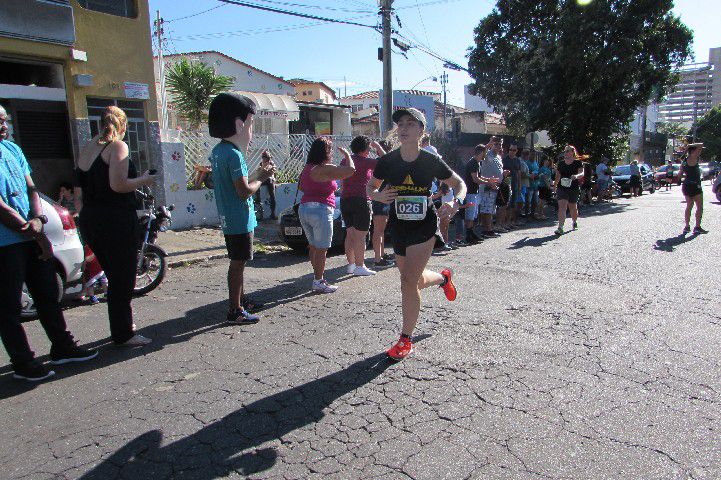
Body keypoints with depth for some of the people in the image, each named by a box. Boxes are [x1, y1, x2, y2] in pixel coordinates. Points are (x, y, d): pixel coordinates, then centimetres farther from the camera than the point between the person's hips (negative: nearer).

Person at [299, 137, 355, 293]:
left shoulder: (307, 168, 12)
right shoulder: (326, 169, -15)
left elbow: (301, 187, 25)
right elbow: (351, 169, -18)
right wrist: (346, 154, -1)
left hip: (304, 209, 9)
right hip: (320, 210, -9)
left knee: (313, 246, 17)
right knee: (321, 248, -2)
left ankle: (317, 277, 26)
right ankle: (318, 283, 2)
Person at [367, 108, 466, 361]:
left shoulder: (431, 161, -11)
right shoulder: (387, 161, -6)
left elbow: (459, 184, 1)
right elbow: (370, 187, 8)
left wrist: (454, 202, -20)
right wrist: (378, 195, -16)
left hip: (424, 226, -4)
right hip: (398, 227, 4)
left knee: (408, 281, -13)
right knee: (417, 281, 17)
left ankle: (405, 340, 4)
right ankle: (443, 277, 54)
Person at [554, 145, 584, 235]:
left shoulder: (578, 163, -1)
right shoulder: (560, 164, 8)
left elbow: (582, 173, -16)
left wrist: (576, 176, -37)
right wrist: (554, 185, 12)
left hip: (574, 189, -1)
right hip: (562, 188, 1)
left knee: (573, 208, 13)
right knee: (562, 206, -15)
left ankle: (575, 222, 43)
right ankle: (560, 228, -21)